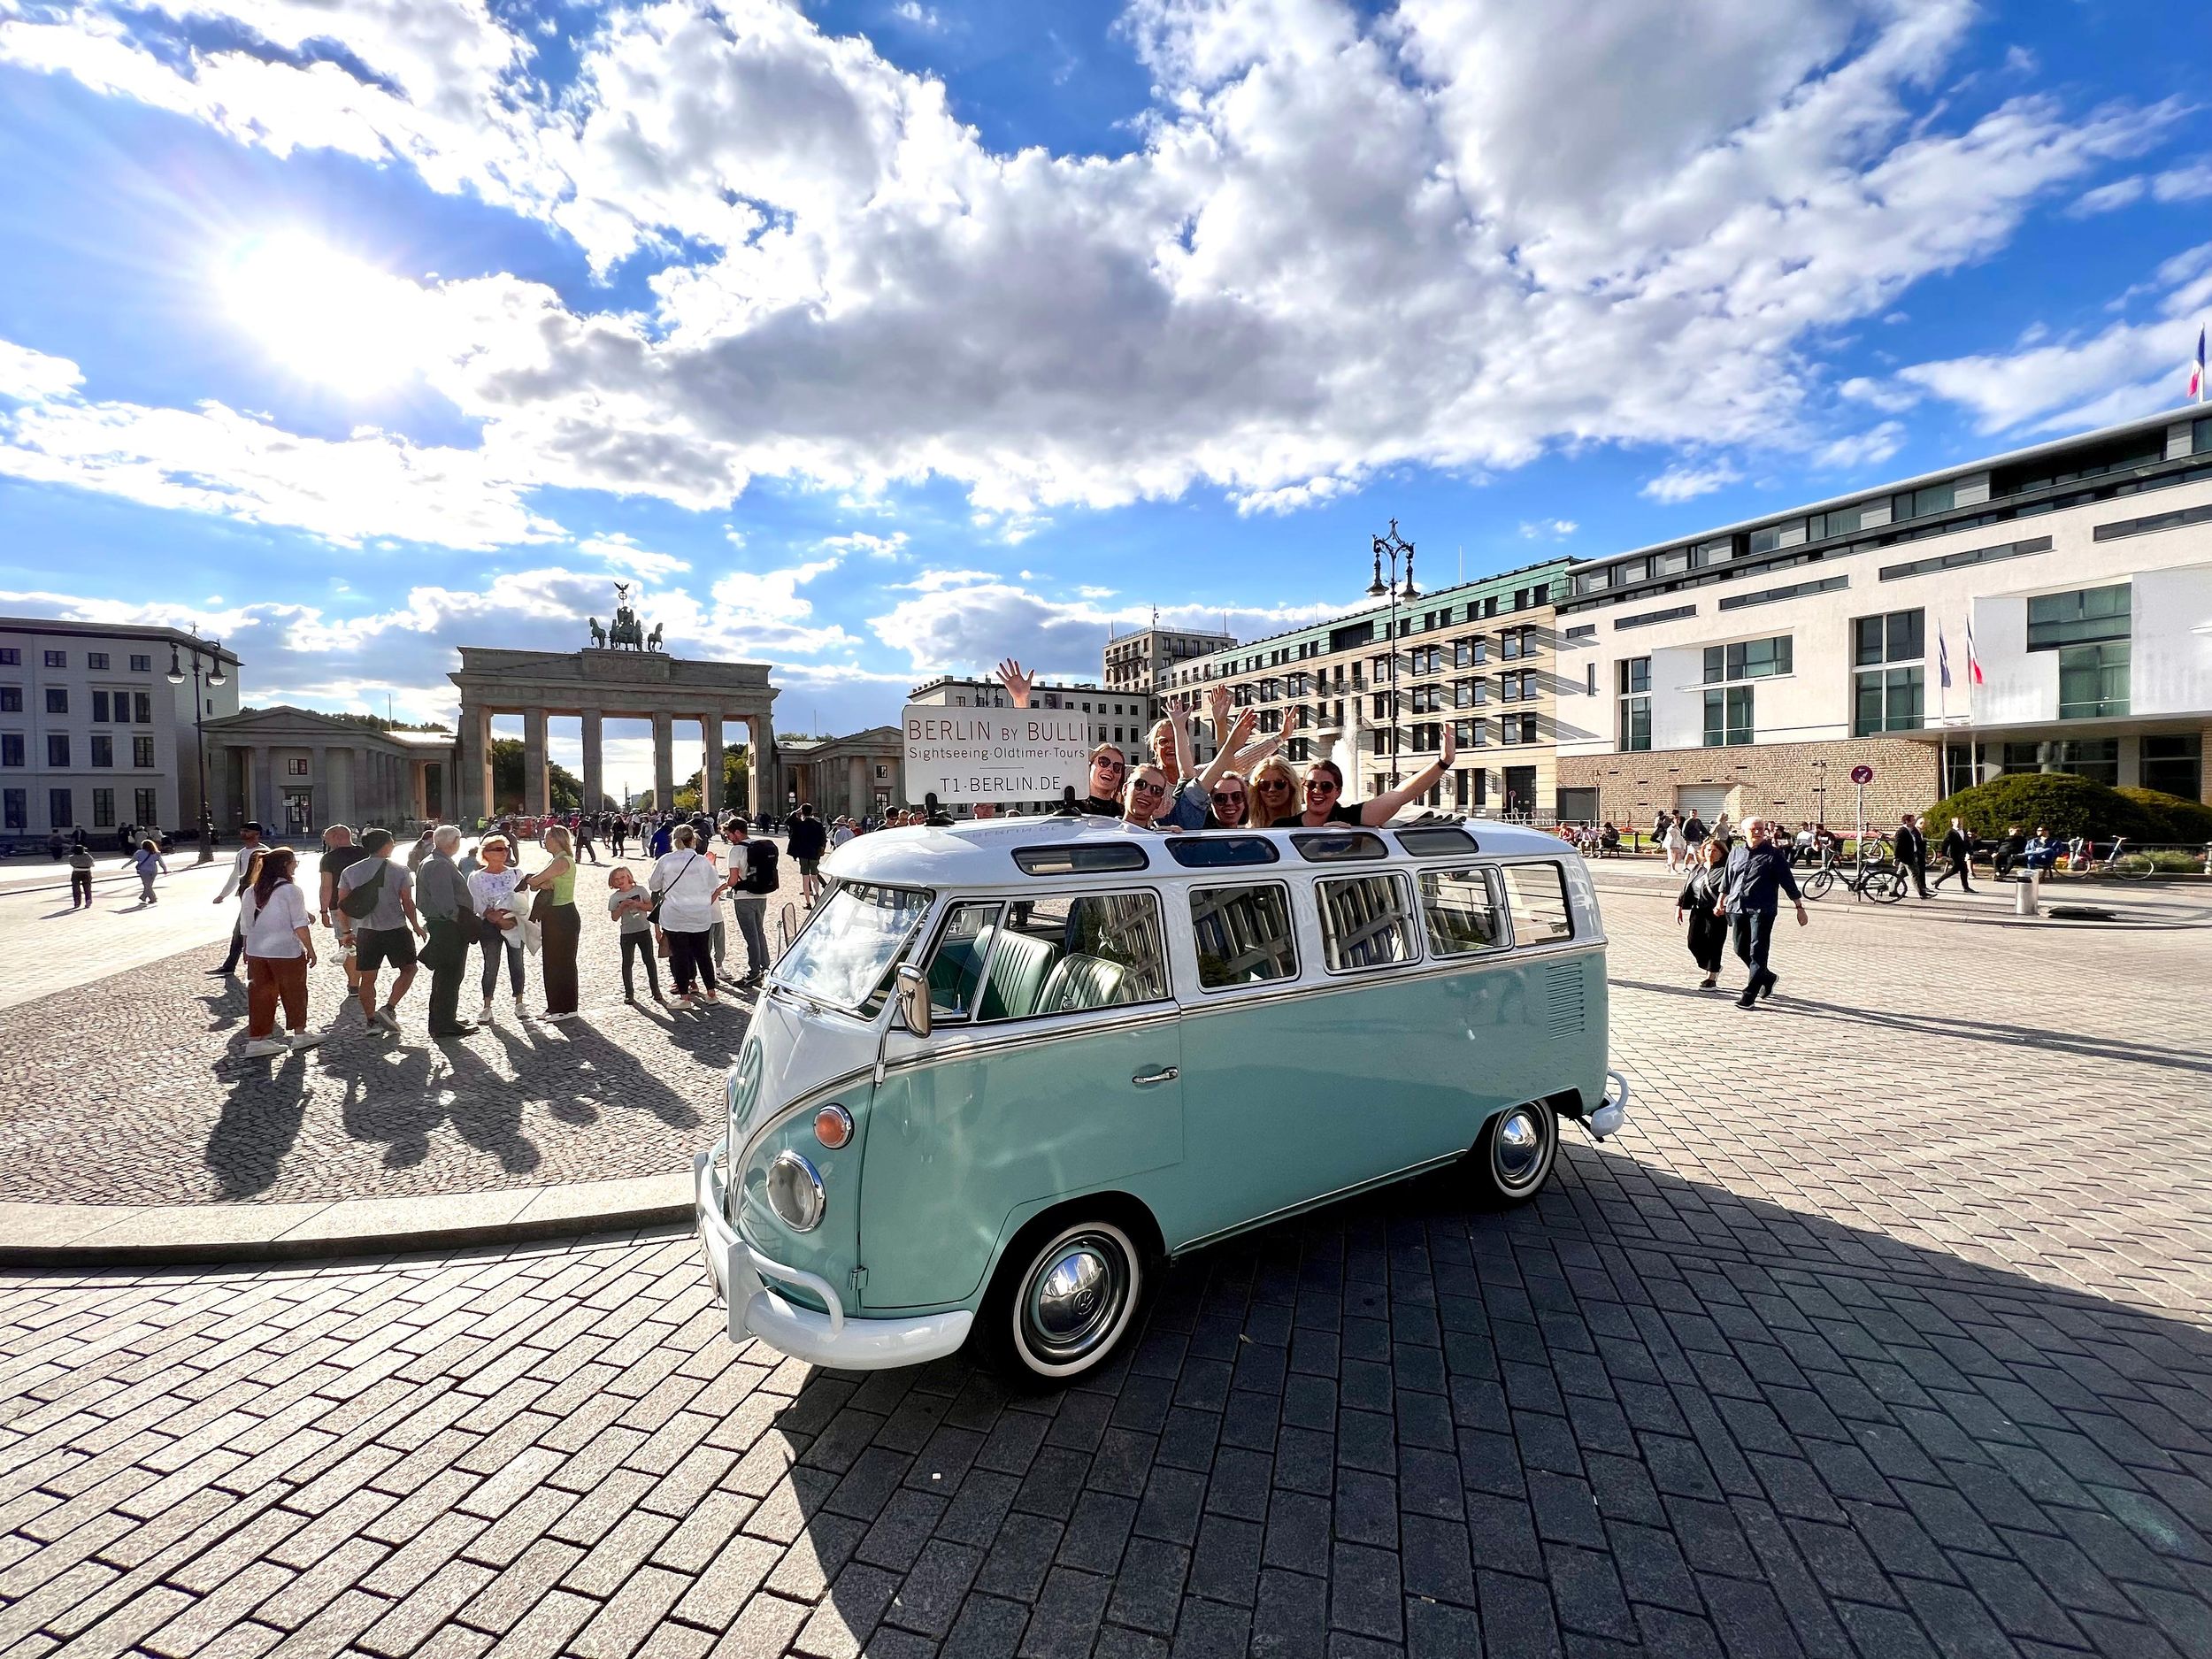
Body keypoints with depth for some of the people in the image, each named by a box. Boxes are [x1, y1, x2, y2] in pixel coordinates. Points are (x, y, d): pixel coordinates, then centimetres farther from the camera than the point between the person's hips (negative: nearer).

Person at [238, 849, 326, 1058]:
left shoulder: (250, 892, 7)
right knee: (294, 992, 9)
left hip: (256, 952, 6)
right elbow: (300, 925, -14)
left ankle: (256, 1039, 12)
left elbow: (247, 926, 13)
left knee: (260, 994, 11)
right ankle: (300, 1034, 20)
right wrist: (310, 949, -8)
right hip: (286, 952, -6)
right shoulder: (291, 890, -13)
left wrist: (248, 951, 22)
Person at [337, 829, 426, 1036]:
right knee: (408, 970, 13)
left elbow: (342, 904, 4)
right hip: (396, 929, -4)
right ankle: (389, 1009, -1)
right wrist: (416, 926, 8)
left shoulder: (350, 872, 3)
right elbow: (407, 903, -6)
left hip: (366, 932, 4)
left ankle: (371, 1021, 15)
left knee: (367, 978, 11)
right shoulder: (399, 870, -8)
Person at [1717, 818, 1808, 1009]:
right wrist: (1720, 903, 25)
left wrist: (1800, 908, 0)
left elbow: (1788, 882, 1)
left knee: (1757, 952, -7)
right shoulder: (1735, 853, 13)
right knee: (1741, 950, 10)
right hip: (1737, 908, 5)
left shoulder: (1774, 855, 0)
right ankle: (1767, 978, 34)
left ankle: (1749, 994, -4)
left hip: (1762, 910, -5)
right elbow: (1727, 880, 23)